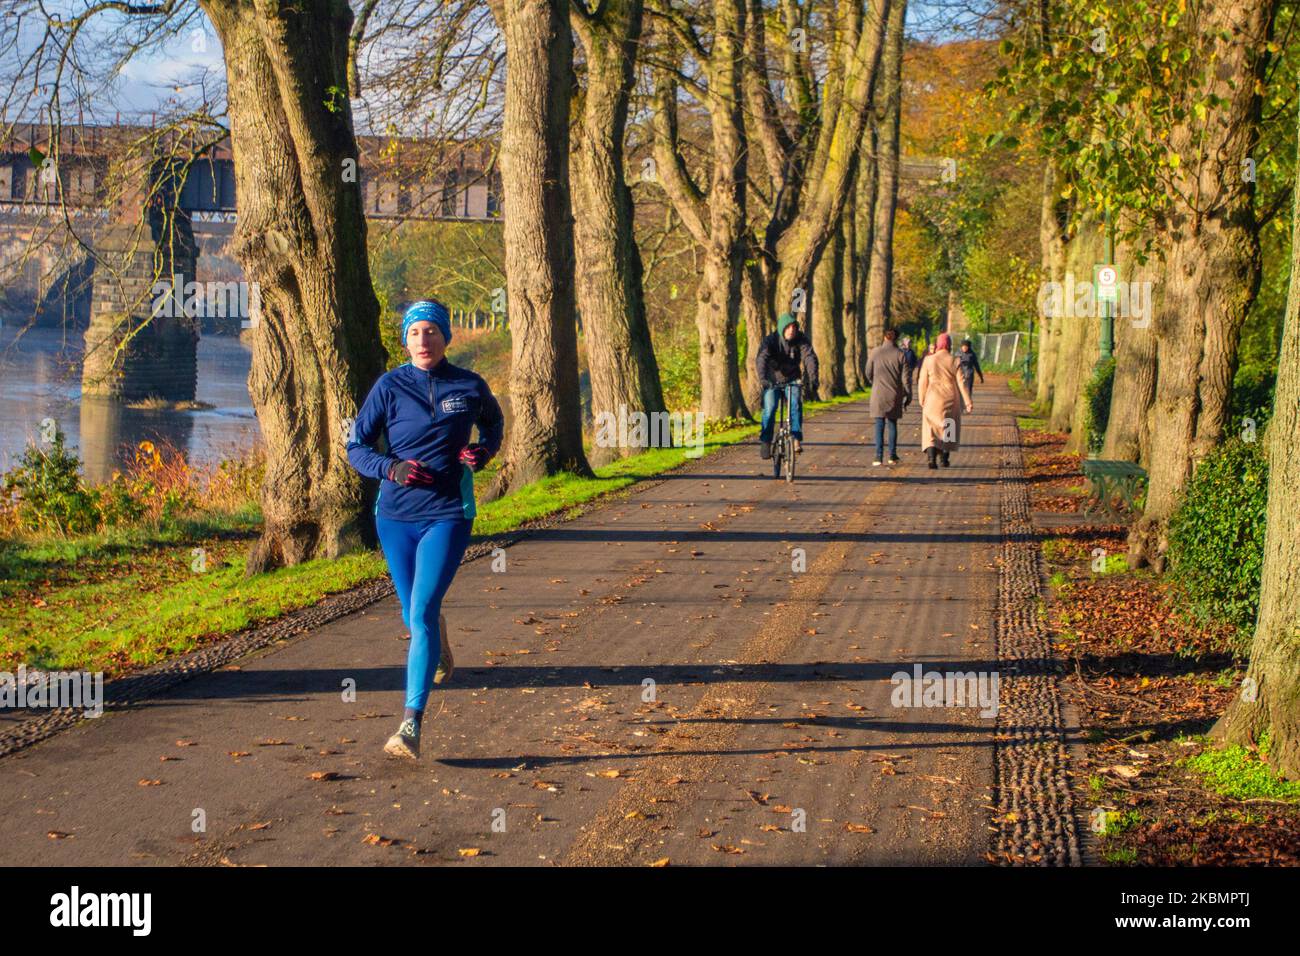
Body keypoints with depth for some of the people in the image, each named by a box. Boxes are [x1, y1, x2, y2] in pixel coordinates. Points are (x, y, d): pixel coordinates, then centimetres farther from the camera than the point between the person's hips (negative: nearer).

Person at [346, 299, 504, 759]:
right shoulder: (389, 386, -3)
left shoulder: (469, 386, -2)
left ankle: (411, 727, -17)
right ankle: (439, 645, 56)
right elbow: (357, 447, 0)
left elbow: (493, 420, 20)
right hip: (396, 514, 2)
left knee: (422, 613, -16)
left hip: (448, 515, -2)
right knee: (414, 615, 16)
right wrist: (391, 469, -19)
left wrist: (484, 451, -1)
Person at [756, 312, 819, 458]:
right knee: (770, 409, -15)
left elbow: (810, 358, -25)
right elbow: (761, 359, -32)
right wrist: (763, 378, -50)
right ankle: (765, 442, 0)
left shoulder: (801, 339, -13)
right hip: (772, 381, -1)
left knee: (796, 404, -21)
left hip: (792, 380, 1)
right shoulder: (770, 340, -18)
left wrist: (813, 379, -42)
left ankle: (796, 440, -21)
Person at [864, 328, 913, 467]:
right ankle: (892, 456, 16)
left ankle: (878, 456, -7)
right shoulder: (901, 354, -5)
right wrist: (908, 396, 4)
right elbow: (906, 378, -4)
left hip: (878, 394, -1)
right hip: (895, 395, 1)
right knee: (893, 423, 14)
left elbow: (869, 373, 5)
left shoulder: (875, 352, -4)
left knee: (879, 425, 1)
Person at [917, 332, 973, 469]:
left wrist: (922, 401, 10)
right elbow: (962, 383, -7)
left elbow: (923, 382, -2)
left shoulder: (929, 360, -5)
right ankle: (944, 458, 21)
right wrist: (968, 403, -4)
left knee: (931, 429, 1)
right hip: (951, 400, 1)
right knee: (948, 428, 19)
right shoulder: (955, 361, -5)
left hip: (933, 400, -1)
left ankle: (931, 457, -20)